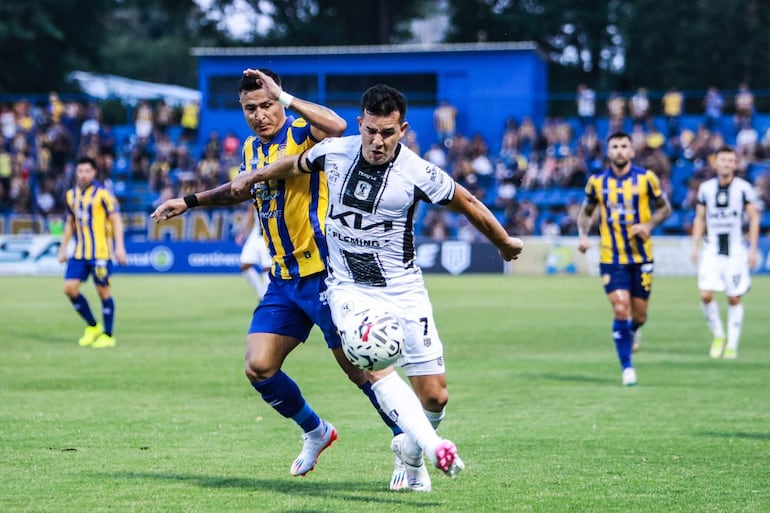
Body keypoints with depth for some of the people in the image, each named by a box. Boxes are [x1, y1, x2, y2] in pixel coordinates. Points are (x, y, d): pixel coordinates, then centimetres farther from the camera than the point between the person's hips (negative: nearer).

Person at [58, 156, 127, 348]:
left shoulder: (102, 193, -8)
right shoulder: (71, 195, 10)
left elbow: (116, 219, -8)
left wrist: (119, 247, -16)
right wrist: (63, 248, 17)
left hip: (100, 252, -6)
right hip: (79, 252, 6)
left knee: (103, 290, -2)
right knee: (70, 287, -3)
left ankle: (108, 336, 8)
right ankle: (92, 326, 15)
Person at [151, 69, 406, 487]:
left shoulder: (301, 132, -12)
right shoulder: (252, 148, 11)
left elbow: (336, 126, -37)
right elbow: (243, 189, 34)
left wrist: (283, 96, -31)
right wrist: (190, 201, 32)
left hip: (321, 272, -7)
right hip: (284, 279, 7)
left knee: (358, 367, -6)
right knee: (258, 368, 1)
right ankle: (315, 432, 24)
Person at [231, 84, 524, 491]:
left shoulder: (418, 173, -14)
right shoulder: (333, 152, -6)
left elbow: (468, 205, 3)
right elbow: (295, 165, 18)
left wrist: (504, 243, 15)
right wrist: (253, 176, 31)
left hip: (403, 292, -1)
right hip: (349, 289, 1)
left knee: (434, 397, -2)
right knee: (375, 365, -28)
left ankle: (410, 451, 29)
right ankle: (434, 447, -38)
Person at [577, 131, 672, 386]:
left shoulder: (646, 178, -2)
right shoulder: (597, 182, 1)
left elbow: (664, 208, 6)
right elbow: (585, 212, 14)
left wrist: (649, 225, -13)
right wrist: (583, 235, -5)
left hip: (641, 256, 0)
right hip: (611, 258, 0)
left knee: (639, 314, 5)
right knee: (620, 310, -13)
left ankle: (633, 332, 43)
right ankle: (627, 368, -2)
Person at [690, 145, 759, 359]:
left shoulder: (744, 188, -3)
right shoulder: (706, 188, 5)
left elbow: (754, 219, 0)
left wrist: (753, 250, -4)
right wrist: (695, 247, 6)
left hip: (735, 251, -2)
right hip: (712, 251, 2)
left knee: (734, 299, 0)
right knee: (706, 295, -10)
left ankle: (732, 345, 9)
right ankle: (718, 335, 11)